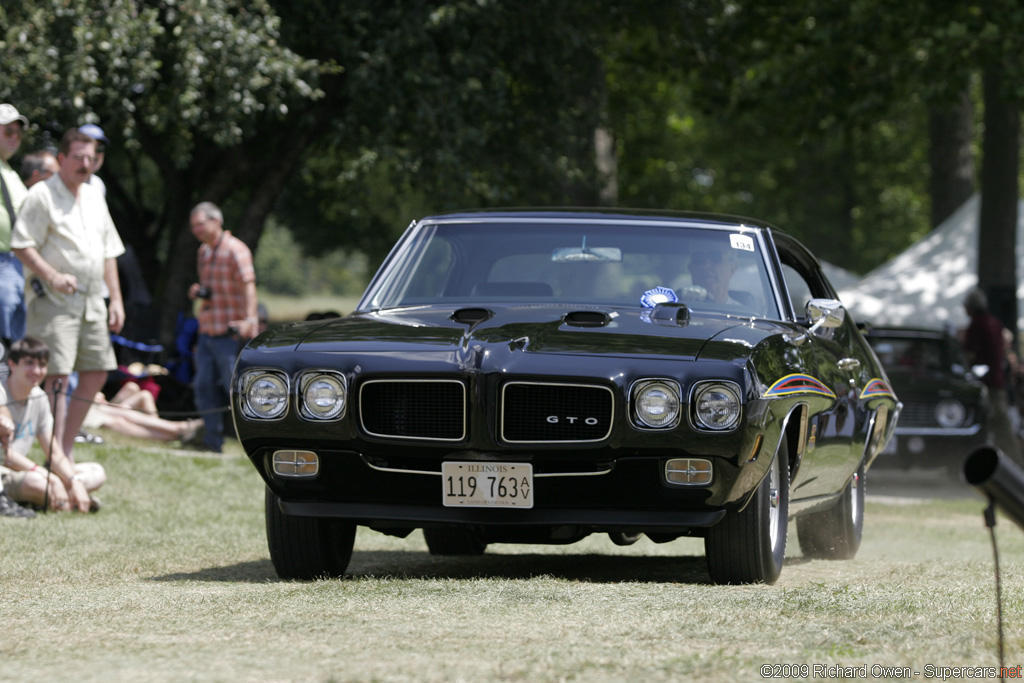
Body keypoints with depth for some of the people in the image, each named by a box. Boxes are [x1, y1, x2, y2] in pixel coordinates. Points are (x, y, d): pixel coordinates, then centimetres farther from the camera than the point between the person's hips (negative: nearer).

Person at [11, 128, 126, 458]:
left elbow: (108, 251, 22)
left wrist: (116, 299, 16)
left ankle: (65, 450, 15)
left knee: (96, 373, 6)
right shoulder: (42, 195, -5)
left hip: (92, 302, 8)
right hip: (53, 302, -8)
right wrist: (52, 276, -23)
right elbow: (22, 246, -11)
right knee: (57, 376, -13)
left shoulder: (95, 198, 18)